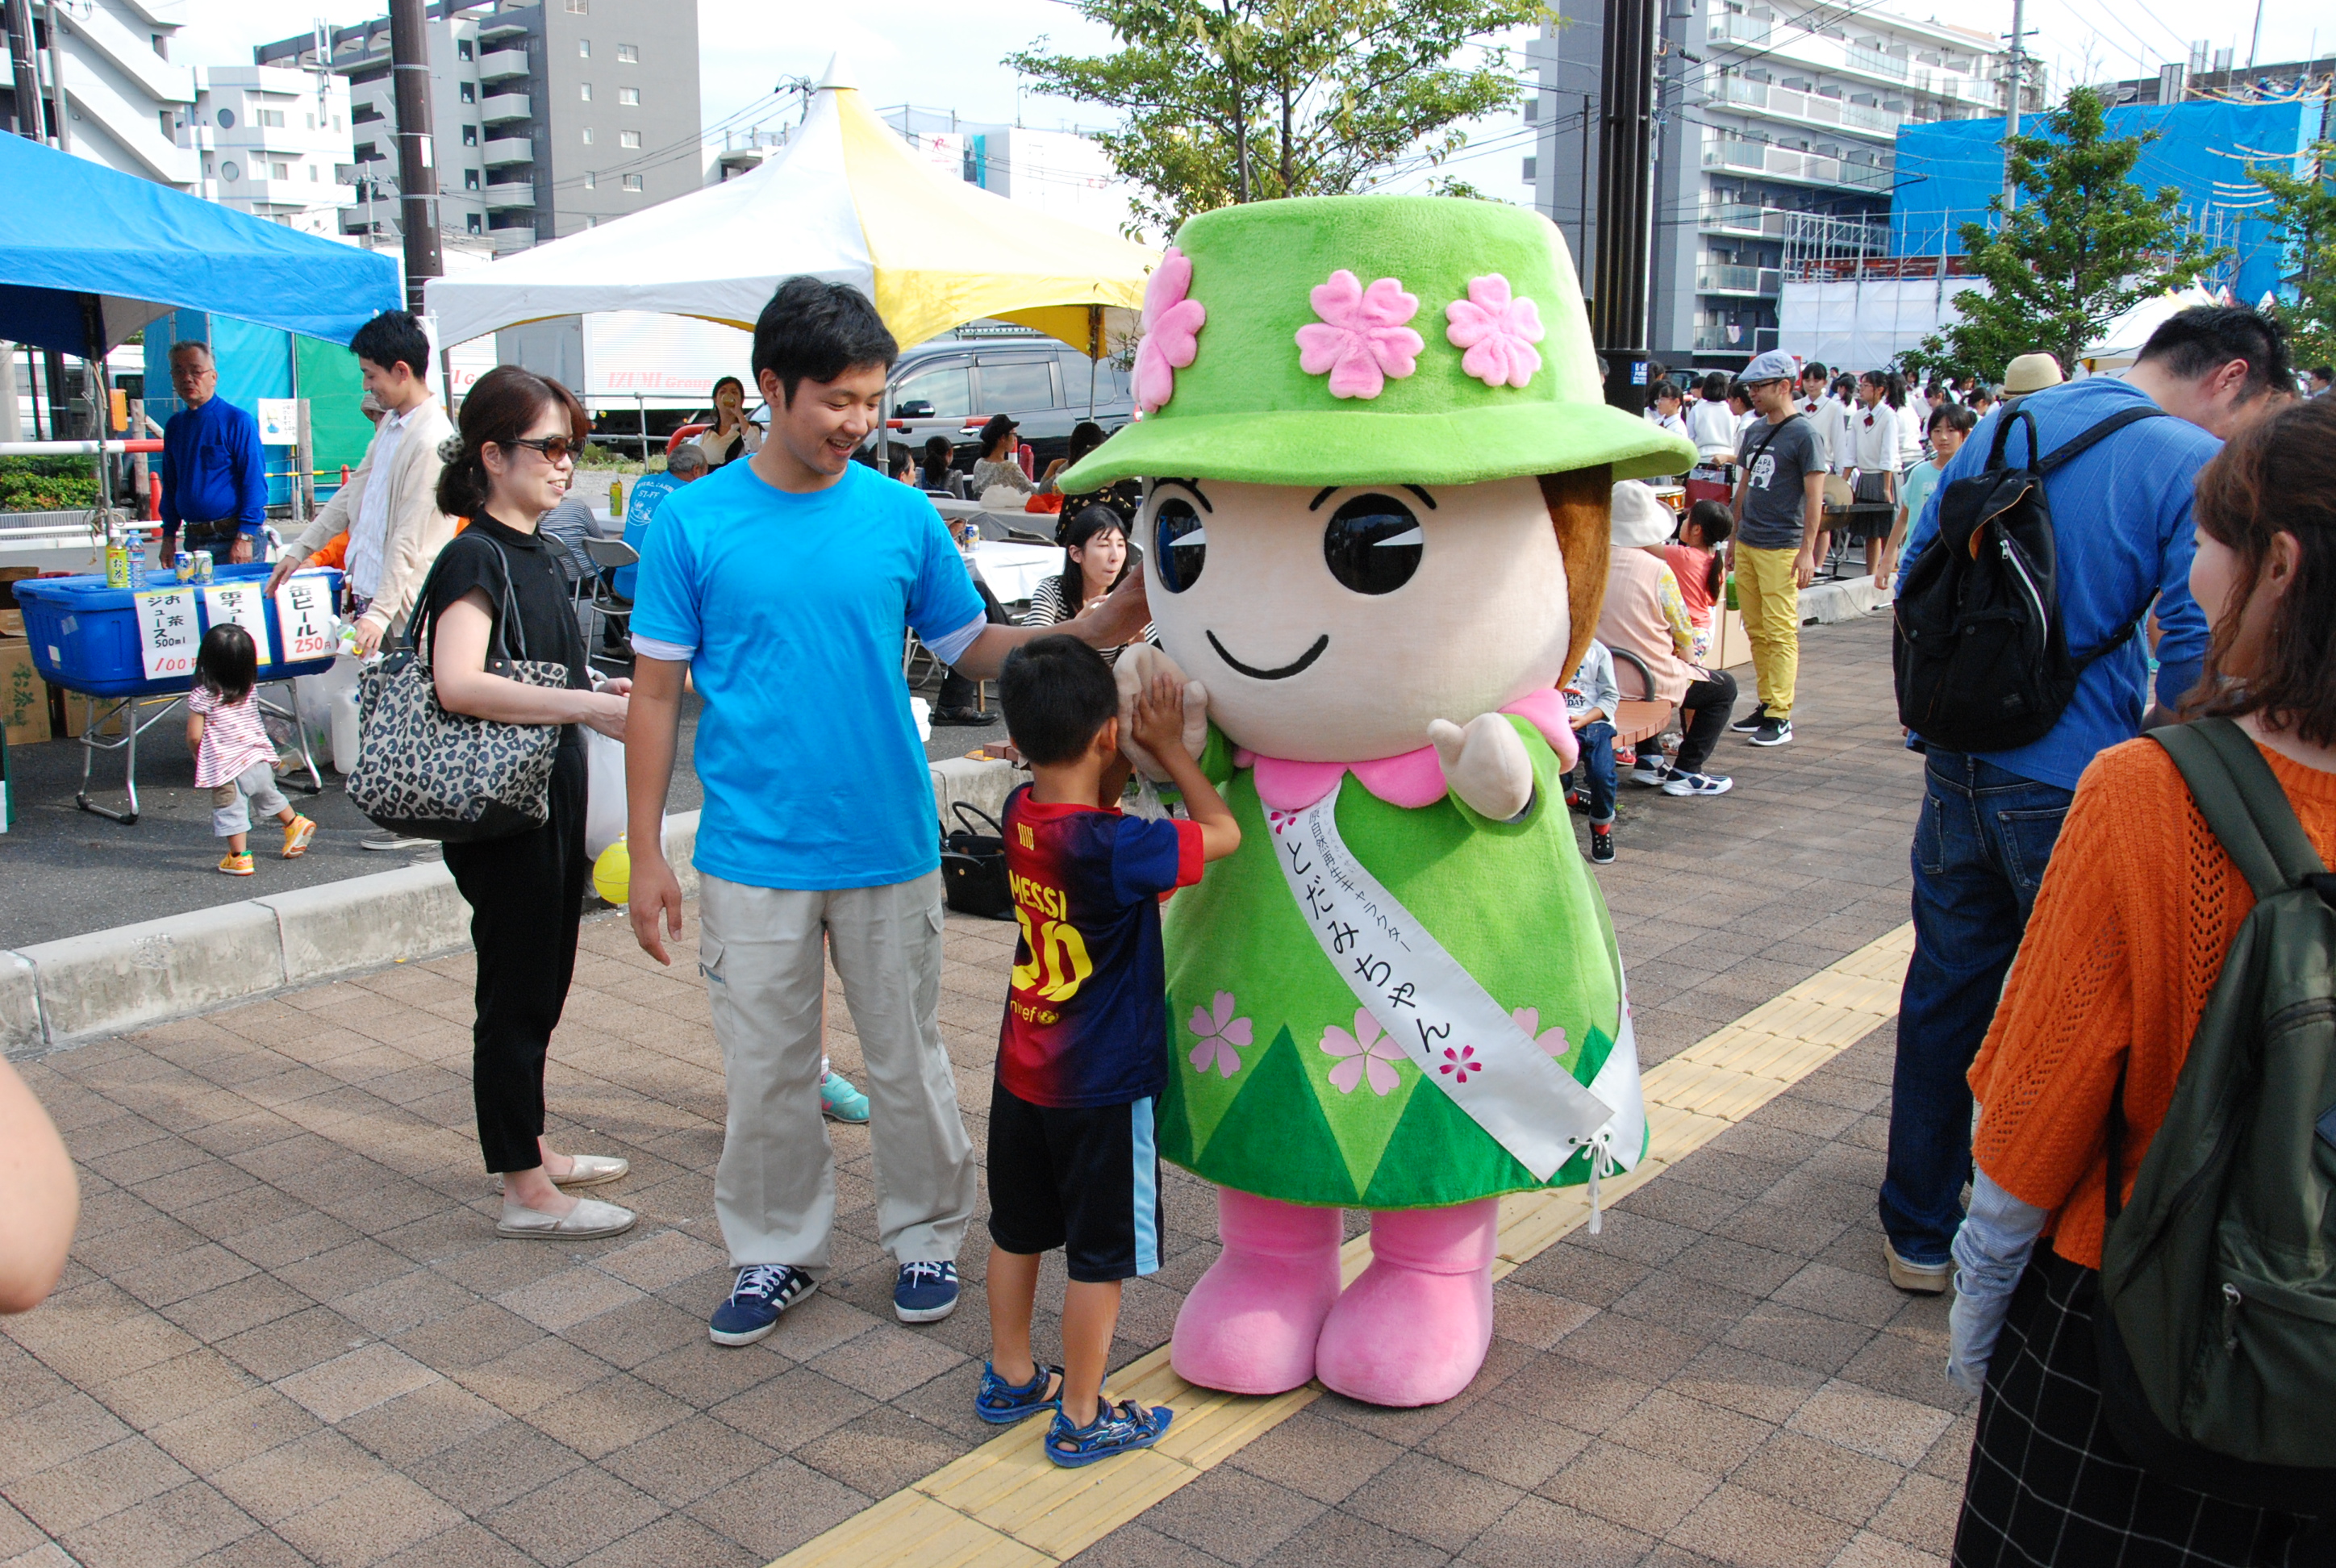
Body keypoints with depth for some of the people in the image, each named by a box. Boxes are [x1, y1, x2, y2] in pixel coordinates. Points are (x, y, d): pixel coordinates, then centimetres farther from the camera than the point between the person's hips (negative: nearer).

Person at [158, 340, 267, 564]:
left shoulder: (238, 420, -5)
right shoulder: (174, 425, 14)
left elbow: (254, 481, -10)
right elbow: (170, 485, 20)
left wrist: (245, 538, -17)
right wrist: (169, 537, 12)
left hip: (232, 537, -6)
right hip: (193, 539, 6)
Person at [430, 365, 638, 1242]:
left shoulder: (533, 554, 12)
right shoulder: (476, 559, -16)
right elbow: (458, 684, -32)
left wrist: (609, 690, 11)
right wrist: (585, 705, -34)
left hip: (552, 800, 9)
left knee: (541, 987, 18)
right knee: (516, 994, 0)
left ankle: (530, 1148, 33)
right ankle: (525, 1193, 11)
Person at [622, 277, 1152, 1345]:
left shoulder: (903, 515, 0)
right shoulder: (694, 522, -4)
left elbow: (974, 648, 6)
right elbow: (657, 694, 0)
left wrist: (1085, 634, -11)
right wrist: (646, 856, -2)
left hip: (889, 846, 1)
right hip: (753, 852, -1)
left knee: (907, 1060, 12)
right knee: (765, 1070, 10)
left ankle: (926, 1237, 31)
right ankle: (775, 1251, 30)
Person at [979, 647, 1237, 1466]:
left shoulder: (1021, 813, -7)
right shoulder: (1117, 848, -27)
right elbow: (1223, 833, -13)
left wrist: (1137, 752, 1)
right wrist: (1170, 747, -4)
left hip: (1023, 1075, 7)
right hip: (1102, 1089, -7)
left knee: (1018, 1230, 21)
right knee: (1100, 1254, 8)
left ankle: (1010, 1377, 38)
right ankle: (1080, 1418, 20)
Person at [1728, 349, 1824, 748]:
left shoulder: (1804, 435, -8)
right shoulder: (1755, 431, 14)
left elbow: (1814, 497, -10)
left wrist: (1807, 550, -15)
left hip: (1782, 548, -8)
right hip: (1747, 545, 8)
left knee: (1780, 633, -8)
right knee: (1756, 631, 11)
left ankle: (1780, 716, -7)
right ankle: (1766, 704, 19)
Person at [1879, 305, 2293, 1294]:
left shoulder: (1999, 429, 8)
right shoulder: (2193, 465, -12)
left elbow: (1913, 580, 14)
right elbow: (2195, 656, -18)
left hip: (1957, 776, 6)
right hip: (2073, 794, -6)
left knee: (1943, 999, 17)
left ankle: (1919, 1232, 29)